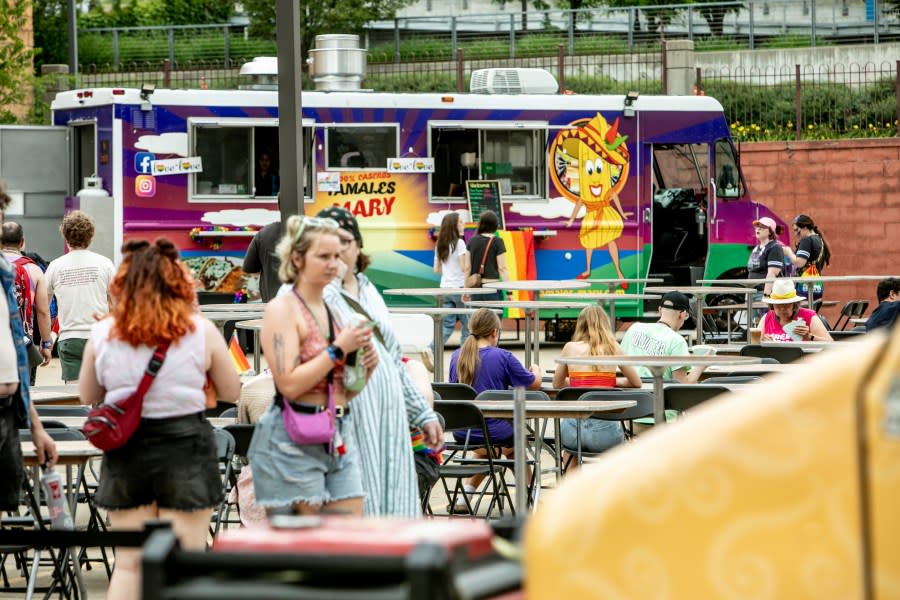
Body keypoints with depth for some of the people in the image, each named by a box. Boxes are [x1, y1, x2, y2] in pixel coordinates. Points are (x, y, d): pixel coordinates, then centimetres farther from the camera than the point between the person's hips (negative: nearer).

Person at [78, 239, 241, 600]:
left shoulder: (103, 334, -3)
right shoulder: (202, 333, -8)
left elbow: (88, 396, 9)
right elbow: (232, 393, 3)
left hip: (126, 450, 2)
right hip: (184, 447, -2)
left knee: (129, 563, 12)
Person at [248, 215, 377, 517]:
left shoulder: (335, 310, 15)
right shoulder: (281, 309, -7)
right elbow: (290, 385, -17)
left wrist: (365, 369, 2)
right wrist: (338, 350, -15)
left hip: (339, 439, 7)